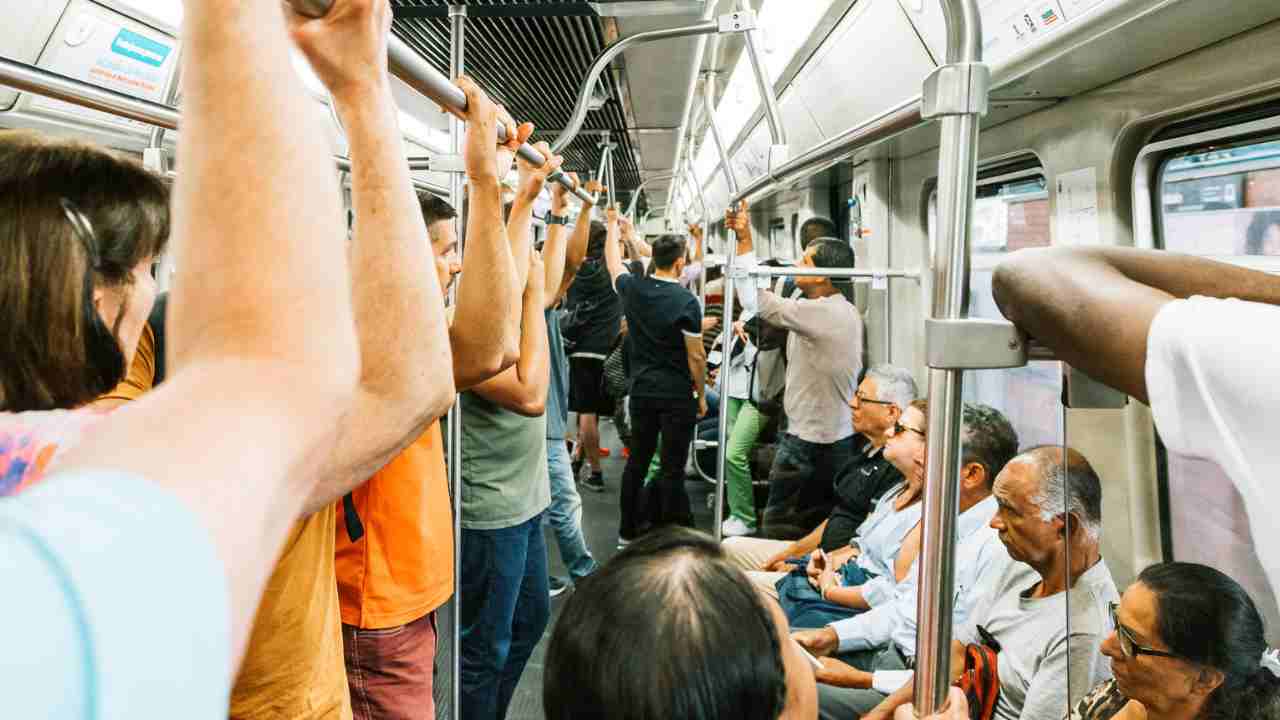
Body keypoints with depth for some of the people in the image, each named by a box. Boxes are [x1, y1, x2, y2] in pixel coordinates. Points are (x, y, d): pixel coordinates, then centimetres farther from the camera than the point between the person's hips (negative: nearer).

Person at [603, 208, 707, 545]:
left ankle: (628, 531, 23)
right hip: (677, 395, -5)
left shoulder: (633, 289, -1)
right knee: (672, 468, 1)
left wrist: (613, 223, 36)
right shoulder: (686, 301, -14)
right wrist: (702, 395, 2)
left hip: (642, 391, 5)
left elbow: (613, 262, 21)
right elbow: (696, 356, -11)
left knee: (637, 461, 14)